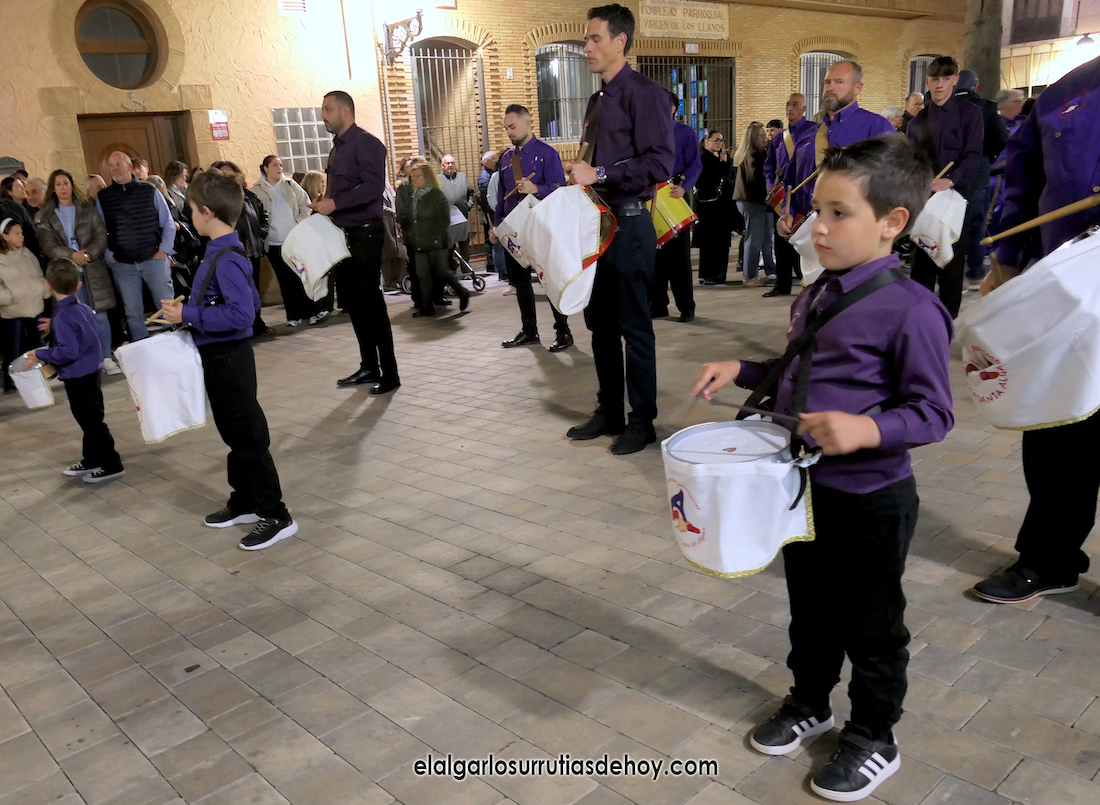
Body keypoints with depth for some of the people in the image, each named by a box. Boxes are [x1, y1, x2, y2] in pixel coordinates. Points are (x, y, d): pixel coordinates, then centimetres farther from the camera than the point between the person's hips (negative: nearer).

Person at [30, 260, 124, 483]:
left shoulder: (62, 317, -23)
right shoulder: (83, 308, 3)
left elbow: (68, 352, -28)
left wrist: (41, 355, -16)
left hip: (78, 378, -9)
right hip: (89, 372, 9)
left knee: (91, 421, 0)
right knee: (90, 419, 19)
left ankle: (111, 465, 7)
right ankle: (91, 460, 32)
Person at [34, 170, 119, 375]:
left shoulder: (88, 209, 10)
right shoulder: (45, 216, 7)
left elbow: (101, 236, 1)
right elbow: (48, 245, -3)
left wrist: (87, 253, -15)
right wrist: (71, 255, -18)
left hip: (93, 270, 1)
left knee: (100, 315, 1)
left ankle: (106, 359, 9)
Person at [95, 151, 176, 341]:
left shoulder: (149, 190, 0)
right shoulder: (102, 197, 4)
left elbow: (168, 223, 3)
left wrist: (164, 250, -4)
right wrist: (109, 255, -1)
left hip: (153, 260, -1)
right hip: (122, 265, 2)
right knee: (133, 313, 8)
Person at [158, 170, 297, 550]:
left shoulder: (226, 258, -22)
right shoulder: (224, 252, 9)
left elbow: (242, 314, -30)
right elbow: (251, 301, 16)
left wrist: (189, 314, -24)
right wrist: (189, 312, 15)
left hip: (228, 360, -10)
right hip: (222, 357, 10)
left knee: (248, 437, -3)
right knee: (234, 433, 20)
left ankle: (276, 516, 6)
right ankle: (244, 503, 34)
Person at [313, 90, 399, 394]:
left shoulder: (366, 143, -11)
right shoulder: (338, 147, 17)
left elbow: (373, 186, -24)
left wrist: (335, 203, -27)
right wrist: (324, 205, 5)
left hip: (364, 234, -9)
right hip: (342, 235, 9)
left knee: (371, 302, -7)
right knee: (353, 302, 12)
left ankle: (389, 374, 0)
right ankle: (369, 367, 22)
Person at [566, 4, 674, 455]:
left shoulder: (643, 93, -9)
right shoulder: (598, 100, 17)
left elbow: (659, 163, -19)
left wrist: (599, 175, -20)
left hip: (629, 223, -9)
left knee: (633, 325, -1)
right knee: (600, 322, 13)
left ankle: (642, 420, 12)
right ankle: (609, 412, 25)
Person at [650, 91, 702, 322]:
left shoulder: (686, 133, 2)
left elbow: (695, 165, -6)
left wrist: (684, 187, -23)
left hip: (675, 196, -4)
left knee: (679, 255, -2)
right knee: (655, 252, 5)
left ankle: (686, 307, 5)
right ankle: (657, 305, 13)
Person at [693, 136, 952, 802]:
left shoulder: (910, 309, -20)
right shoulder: (817, 295, 5)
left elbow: (933, 413, -17)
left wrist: (868, 430, -34)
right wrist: (741, 370, 4)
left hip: (871, 501, -7)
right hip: (805, 486, 8)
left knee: (872, 625, 13)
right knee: (811, 609, 24)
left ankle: (874, 740, 35)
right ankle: (809, 704, 46)